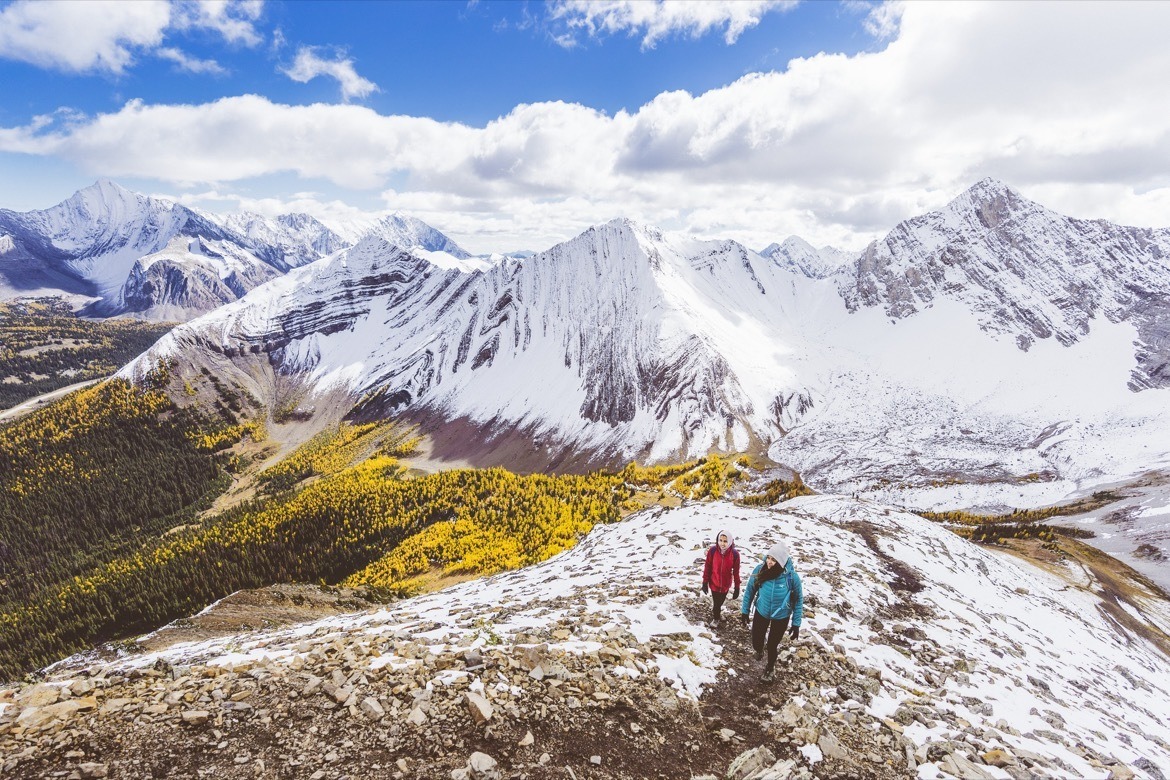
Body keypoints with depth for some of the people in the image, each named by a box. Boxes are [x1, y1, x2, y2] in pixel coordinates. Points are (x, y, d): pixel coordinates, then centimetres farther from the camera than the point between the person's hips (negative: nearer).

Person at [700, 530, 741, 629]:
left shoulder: (735, 554, -18)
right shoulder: (712, 551, -19)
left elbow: (736, 571, -8)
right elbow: (707, 567, -8)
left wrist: (737, 587, -4)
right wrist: (705, 582, -3)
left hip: (726, 584, 1)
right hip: (714, 583, -1)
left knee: (720, 601, 19)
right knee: (716, 602, 10)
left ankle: (715, 610, 51)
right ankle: (715, 619, 38)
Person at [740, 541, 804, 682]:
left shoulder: (792, 577, -28)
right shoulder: (760, 570, -24)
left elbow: (798, 600, -13)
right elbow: (750, 590, -8)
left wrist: (796, 624, -9)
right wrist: (745, 611, 0)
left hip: (781, 617, -1)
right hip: (761, 613, 2)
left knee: (772, 646, 12)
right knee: (756, 642, 13)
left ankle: (770, 668, 46)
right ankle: (759, 651, 52)